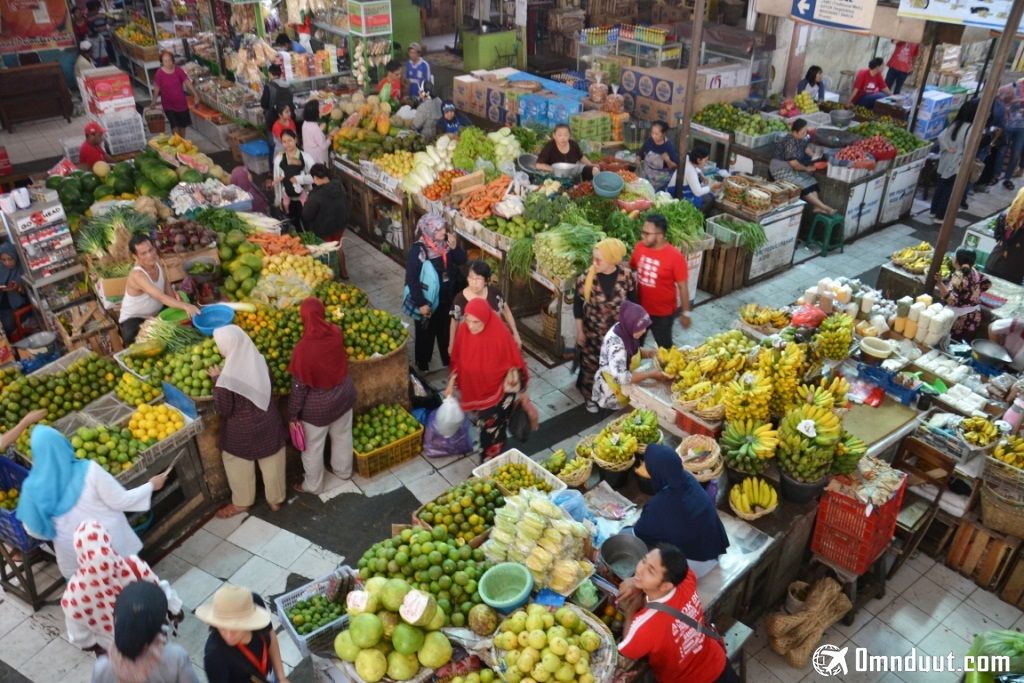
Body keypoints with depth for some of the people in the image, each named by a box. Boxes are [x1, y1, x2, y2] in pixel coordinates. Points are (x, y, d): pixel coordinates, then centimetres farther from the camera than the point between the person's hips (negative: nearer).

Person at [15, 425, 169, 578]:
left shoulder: (34, 486, -17)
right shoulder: (88, 471, -24)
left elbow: (33, 529, -6)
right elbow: (120, 501, -17)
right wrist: (151, 486, -3)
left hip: (73, 552, 2)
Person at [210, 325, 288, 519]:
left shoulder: (228, 377, -30)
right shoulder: (259, 360, -13)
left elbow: (223, 409, -16)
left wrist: (216, 381, -9)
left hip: (241, 431, -5)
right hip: (268, 423, 5)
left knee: (240, 468, 23)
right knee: (272, 465, 23)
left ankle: (242, 503, 45)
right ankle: (276, 499, 44)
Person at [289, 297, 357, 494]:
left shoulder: (303, 348, -31)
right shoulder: (336, 333, -16)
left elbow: (299, 386, -22)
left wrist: (293, 413, -7)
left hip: (317, 406, -5)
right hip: (343, 396, 5)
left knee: (313, 447, 18)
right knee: (343, 436, 27)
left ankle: (313, 485, 38)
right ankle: (343, 470, 51)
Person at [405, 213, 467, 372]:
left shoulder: (446, 243, -7)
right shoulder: (418, 250, -24)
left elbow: (462, 261, 0)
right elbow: (412, 279, -22)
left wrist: (454, 247, -19)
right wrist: (421, 303, -22)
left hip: (447, 298, 5)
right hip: (428, 300, -5)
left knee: (446, 330, 23)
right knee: (426, 333, 14)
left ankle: (448, 360, 43)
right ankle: (422, 364, 35)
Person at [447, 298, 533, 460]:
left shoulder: (500, 334, -27)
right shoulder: (464, 331, -15)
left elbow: (514, 364, -16)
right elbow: (458, 360, 2)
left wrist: (522, 392, -7)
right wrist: (451, 384, 5)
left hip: (499, 391, -4)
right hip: (477, 390, 4)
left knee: (491, 430, 3)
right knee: (485, 426, 22)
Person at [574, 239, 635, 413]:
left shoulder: (627, 276, -17)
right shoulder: (586, 278, -21)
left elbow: (632, 302, -3)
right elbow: (578, 305, -9)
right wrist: (579, 331, -4)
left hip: (618, 332, 2)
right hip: (593, 332, -1)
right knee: (591, 364, 14)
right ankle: (590, 396, 39)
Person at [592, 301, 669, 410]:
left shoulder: (626, 330, -8)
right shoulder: (615, 342, -31)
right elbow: (620, 378, -36)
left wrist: (650, 353, -8)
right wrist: (650, 374, -30)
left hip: (625, 385, 8)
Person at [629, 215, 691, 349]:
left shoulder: (675, 257, -24)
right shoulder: (639, 247, -9)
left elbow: (682, 287, -16)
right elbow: (630, 268, 8)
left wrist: (685, 313, -10)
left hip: (663, 312, -5)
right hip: (640, 307, 5)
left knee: (664, 346, 18)